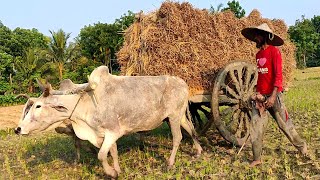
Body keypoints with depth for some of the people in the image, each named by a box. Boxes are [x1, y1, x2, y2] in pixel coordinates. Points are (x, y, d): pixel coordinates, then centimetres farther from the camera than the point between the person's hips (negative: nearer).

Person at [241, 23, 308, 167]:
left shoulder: (274, 51, -10)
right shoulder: (258, 54, 11)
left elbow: (278, 75, -15)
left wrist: (273, 96, -23)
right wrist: (257, 91, 10)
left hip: (273, 95, -6)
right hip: (259, 96, 6)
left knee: (284, 124, 7)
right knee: (255, 128, 0)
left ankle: (301, 145, 32)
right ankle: (257, 159, 8)